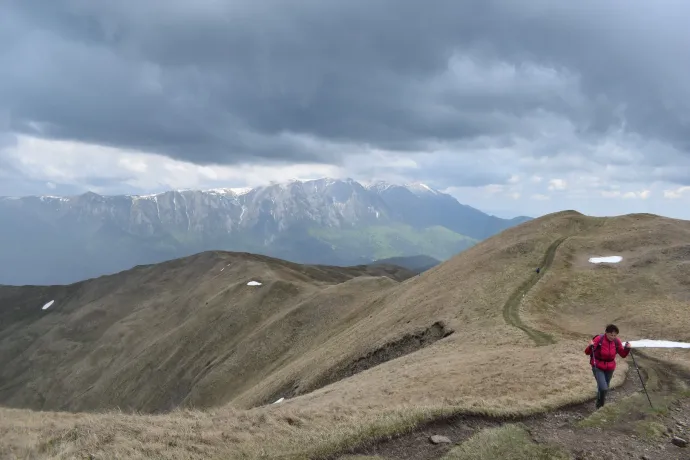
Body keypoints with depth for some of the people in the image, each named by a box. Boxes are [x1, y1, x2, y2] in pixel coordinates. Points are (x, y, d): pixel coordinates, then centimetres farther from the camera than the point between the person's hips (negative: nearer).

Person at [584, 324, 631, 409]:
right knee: (603, 388, -18)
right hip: (598, 367, -4)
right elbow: (587, 352, -18)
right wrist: (590, 346, -38)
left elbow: (623, 355, 0)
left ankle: (601, 405, 42)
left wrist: (627, 348, -18)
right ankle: (599, 406, 6)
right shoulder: (599, 339, -21)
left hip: (610, 368, 4)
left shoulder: (617, 341, -9)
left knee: (605, 388, 17)